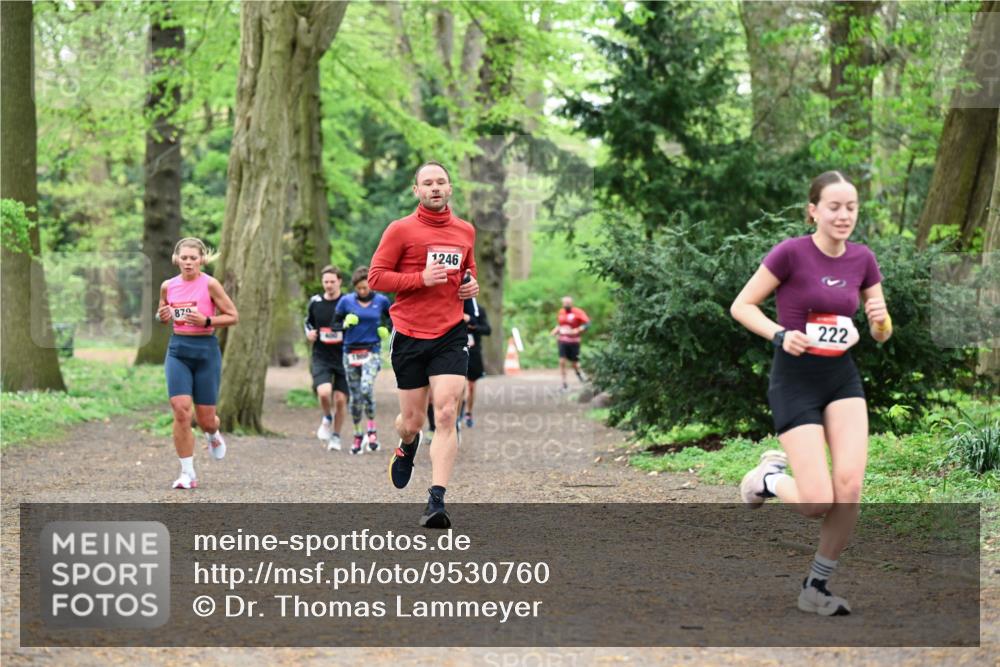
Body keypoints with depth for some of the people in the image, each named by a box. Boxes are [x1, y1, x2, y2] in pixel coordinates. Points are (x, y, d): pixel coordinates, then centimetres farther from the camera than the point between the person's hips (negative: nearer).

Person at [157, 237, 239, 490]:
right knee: (181, 410, -14)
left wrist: (206, 321, -18)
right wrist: (162, 316, -3)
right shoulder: (168, 286, 5)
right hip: (178, 350, 2)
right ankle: (187, 473, -6)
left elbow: (233, 316, -4)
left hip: (206, 350, -2)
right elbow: (162, 315, 21)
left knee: (205, 418, 4)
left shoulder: (210, 284, -6)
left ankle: (213, 434, 44)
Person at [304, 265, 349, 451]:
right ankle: (327, 418, 11)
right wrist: (309, 333, 2)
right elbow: (308, 322, 22)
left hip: (343, 357, -1)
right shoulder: (315, 302, 4)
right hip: (321, 357, 1)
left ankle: (336, 436, 21)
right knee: (324, 392, -21)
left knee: (340, 399, 1)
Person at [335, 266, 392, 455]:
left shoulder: (381, 301, 1)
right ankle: (357, 434, 20)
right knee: (355, 395, 6)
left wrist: (386, 329, 1)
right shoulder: (346, 301, 1)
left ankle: (372, 425, -3)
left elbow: (392, 317, 20)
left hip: (372, 352, -2)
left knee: (366, 388, -24)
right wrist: (346, 324, -12)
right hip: (350, 352, 2)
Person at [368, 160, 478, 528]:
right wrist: (421, 278, -16)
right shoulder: (401, 230, -2)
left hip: (451, 335, 2)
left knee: (446, 415, -14)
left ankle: (436, 501, -15)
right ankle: (407, 448, 45)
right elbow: (375, 277, -5)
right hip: (410, 336, -2)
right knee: (412, 421, 6)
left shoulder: (466, 231, 11)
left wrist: (472, 284, 5)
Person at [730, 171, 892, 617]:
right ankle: (769, 476, 22)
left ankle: (816, 588, 5)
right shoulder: (791, 253, -14)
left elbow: (881, 335, 10)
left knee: (850, 486, -13)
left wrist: (880, 321, -14)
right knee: (818, 502, -13)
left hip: (843, 378, 5)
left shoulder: (862, 259, 2)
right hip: (795, 381, -5)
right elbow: (741, 306, -7)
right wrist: (780, 334, -23)